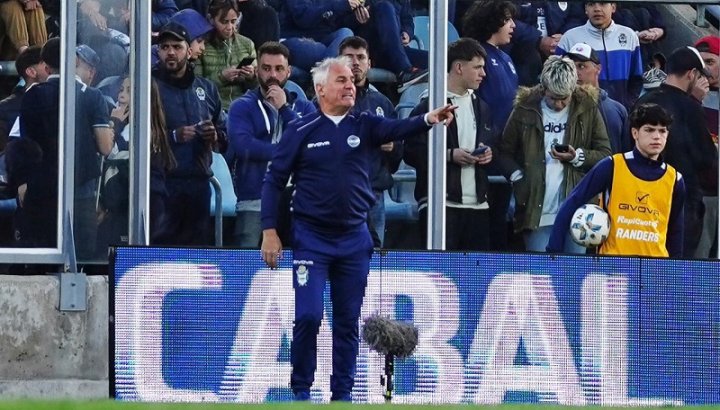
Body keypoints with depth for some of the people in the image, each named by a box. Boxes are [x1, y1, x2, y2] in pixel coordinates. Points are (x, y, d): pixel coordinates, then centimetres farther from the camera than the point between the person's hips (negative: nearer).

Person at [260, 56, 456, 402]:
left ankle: (343, 392, 16)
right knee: (308, 316, -10)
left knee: (348, 321, 8)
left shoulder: (364, 126, 3)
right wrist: (270, 232, -6)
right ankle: (301, 389, 5)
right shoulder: (301, 131, -2)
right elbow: (274, 180, 0)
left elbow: (397, 129, -16)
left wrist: (428, 119, -37)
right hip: (311, 238, -3)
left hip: (354, 239, 3)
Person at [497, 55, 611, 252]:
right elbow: (505, 152, 5)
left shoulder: (587, 109, 5)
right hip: (538, 212, 0)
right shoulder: (526, 109, 3)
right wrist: (518, 179, -9)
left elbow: (605, 155, 5)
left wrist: (577, 157, -11)